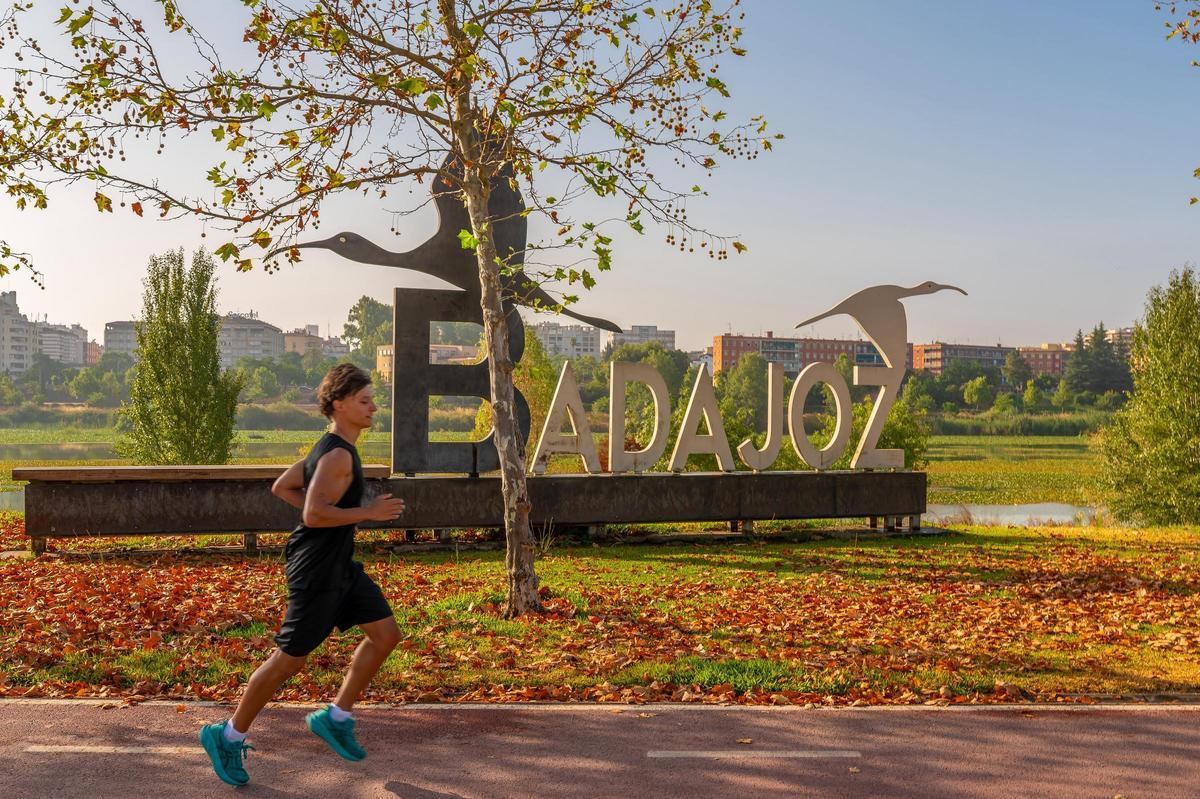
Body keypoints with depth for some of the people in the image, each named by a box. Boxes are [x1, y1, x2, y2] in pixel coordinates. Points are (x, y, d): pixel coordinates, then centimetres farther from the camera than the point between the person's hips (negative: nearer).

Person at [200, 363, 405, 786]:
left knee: (386, 633, 8)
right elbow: (314, 515, -30)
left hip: (341, 566, 10)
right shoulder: (338, 455, -21)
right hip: (316, 573, -10)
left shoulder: (330, 448, 11)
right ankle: (229, 736, 18)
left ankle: (335, 718, 18)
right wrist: (369, 512, -22)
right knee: (289, 658, 1)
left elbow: (281, 487, 18)